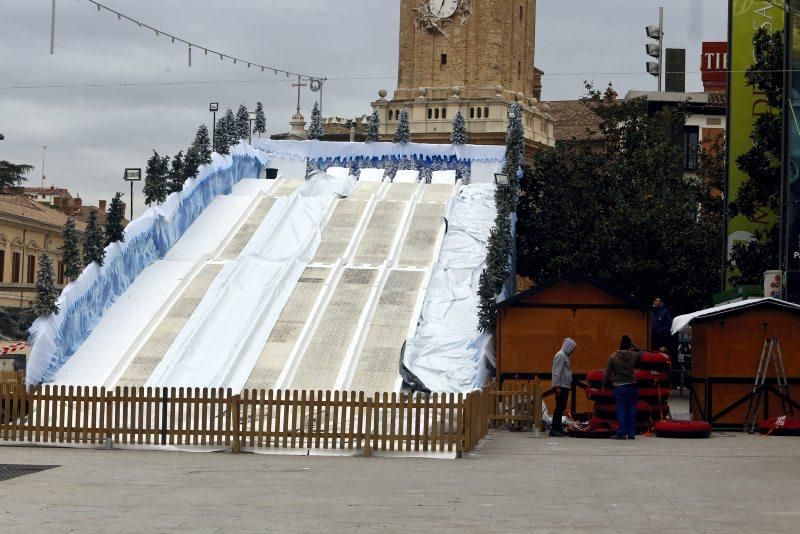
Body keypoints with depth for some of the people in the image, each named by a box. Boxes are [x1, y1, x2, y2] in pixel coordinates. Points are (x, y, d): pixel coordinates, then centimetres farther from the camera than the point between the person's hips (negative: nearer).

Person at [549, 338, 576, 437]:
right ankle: (554, 429, -11)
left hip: (565, 386, 10)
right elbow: (557, 372, -17)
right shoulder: (560, 355, -11)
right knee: (559, 407, -10)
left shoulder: (565, 355, 19)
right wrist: (557, 386, -21)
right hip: (561, 386, -10)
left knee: (561, 408, 10)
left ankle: (558, 428, 13)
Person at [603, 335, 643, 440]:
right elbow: (641, 353, 24)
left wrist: (604, 385, 9)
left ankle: (622, 433, -5)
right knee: (631, 410, 7)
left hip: (619, 387, -2)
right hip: (632, 386, 2)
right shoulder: (633, 355, -1)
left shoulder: (613, 357, -6)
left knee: (621, 410, 0)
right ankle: (631, 433, 9)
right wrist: (633, 345, 21)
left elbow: (608, 373, -2)